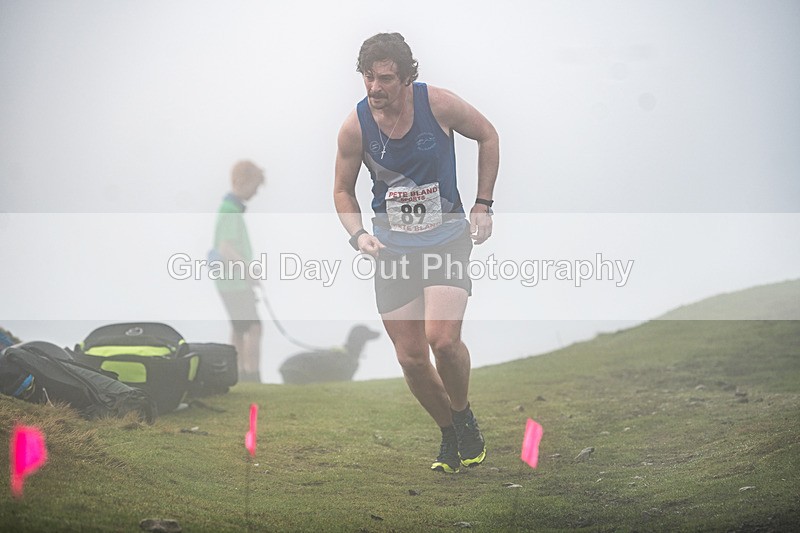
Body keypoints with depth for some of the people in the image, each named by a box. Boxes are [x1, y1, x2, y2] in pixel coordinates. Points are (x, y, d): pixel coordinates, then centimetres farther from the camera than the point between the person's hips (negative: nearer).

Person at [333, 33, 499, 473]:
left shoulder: (438, 104, -13)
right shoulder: (355, 126, -9)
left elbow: (488, 135, 5)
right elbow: (343, 189, 7)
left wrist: (483, 205, 2)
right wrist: (358, 234, -11)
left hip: (447, 235, -2)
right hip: (392, 245, 2)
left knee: (443, 340, -21)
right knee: (410, 358, -1)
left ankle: (464, 416, 9)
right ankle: (449, 435, 23)